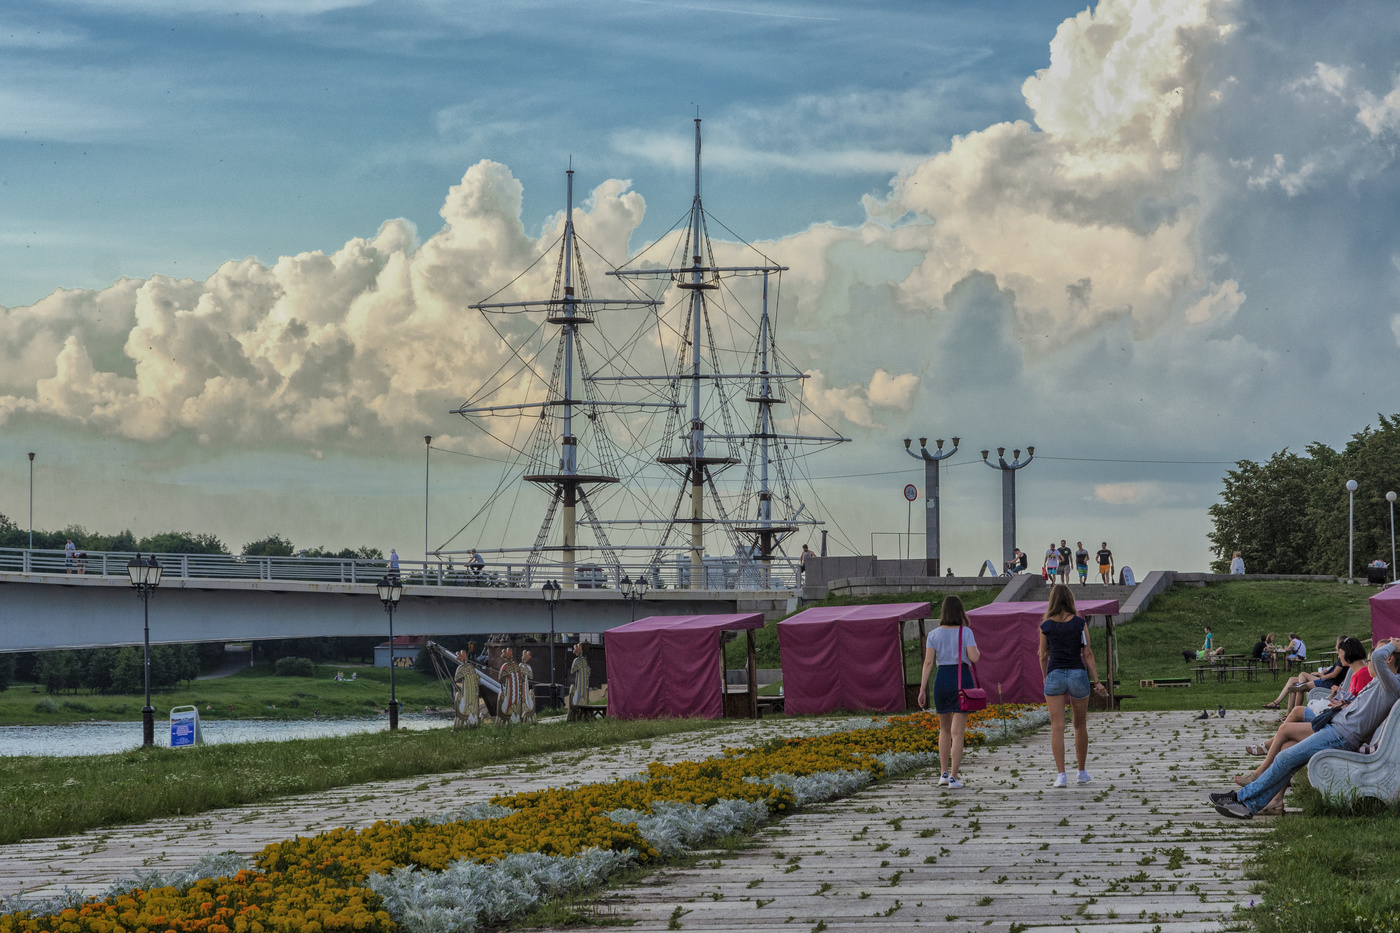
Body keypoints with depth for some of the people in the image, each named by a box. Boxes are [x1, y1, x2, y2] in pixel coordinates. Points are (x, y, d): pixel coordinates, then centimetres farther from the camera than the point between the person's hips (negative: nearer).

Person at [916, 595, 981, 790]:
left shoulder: (934, 635, 2)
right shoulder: (966, 632, -4)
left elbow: (928, 662, -4)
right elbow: (974, 657, -15)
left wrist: (922, 690, -3)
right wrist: (976, 650, 9)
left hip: (942, 680, 2)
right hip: (962, 680, -2)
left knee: (944, 728, 21)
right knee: (957, 732, -2)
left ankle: (943, 773, 17)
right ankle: (953, 778, -8)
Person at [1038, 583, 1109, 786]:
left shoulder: (1046, 626, 0)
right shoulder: (1080, 623, -2)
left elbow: (1043, 656, 9)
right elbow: (1087, 653, -4)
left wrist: (1045, 677, 27)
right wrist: (1097, 682, -1)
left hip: (1055, 676, 0)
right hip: (1078, 675, 0)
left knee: (1057, 728, -3)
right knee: (1080, 725, 17)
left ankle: (1061, 775, -14)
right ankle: (1082, 772, 25)